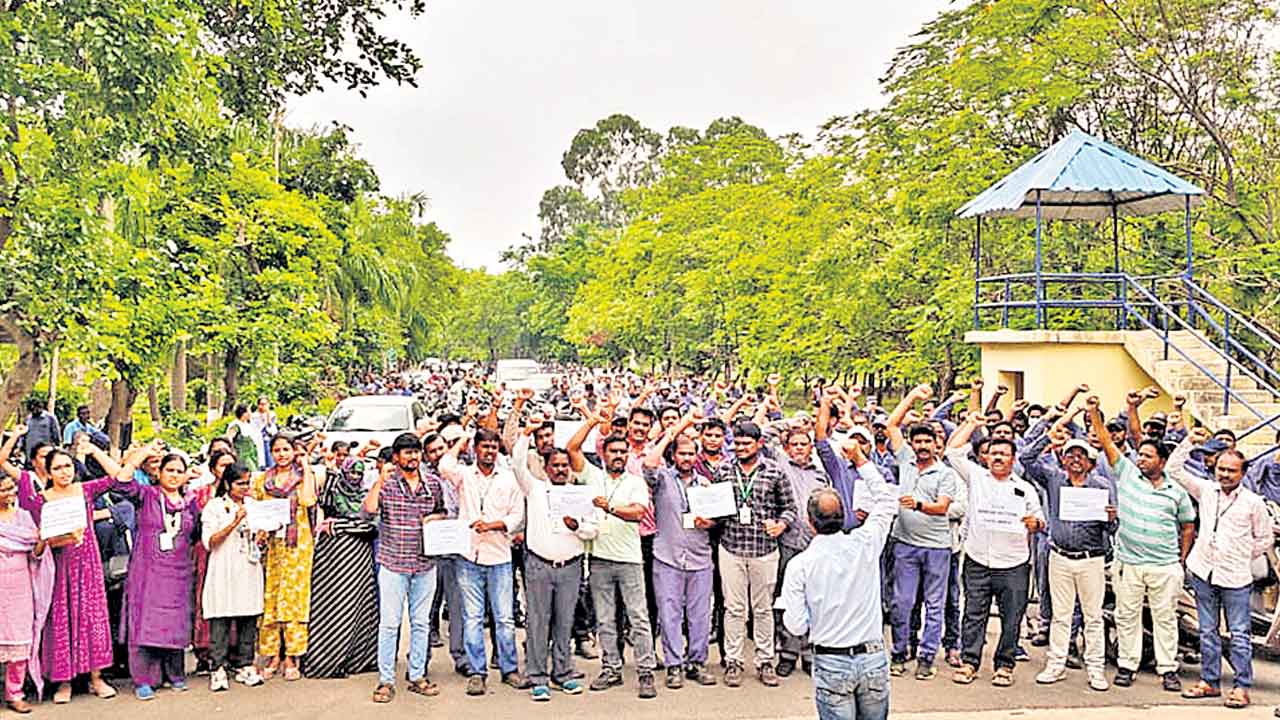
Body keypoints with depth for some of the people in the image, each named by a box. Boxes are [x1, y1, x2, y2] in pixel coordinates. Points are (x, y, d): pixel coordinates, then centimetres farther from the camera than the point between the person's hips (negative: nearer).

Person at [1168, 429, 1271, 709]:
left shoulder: (1253, 502, -1)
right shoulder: (1205, 490, 5)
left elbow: (1265, 539, 7)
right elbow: (1174, 470, 5)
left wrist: (1241, 557, 2)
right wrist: (1189, 442, -2)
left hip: (1236, 578, -3)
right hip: (1203, 571, 3)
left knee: (1239, 634, 2)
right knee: (1207, 631, 11)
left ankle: (1242, 686, 10)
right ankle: (1210, 681, 20)